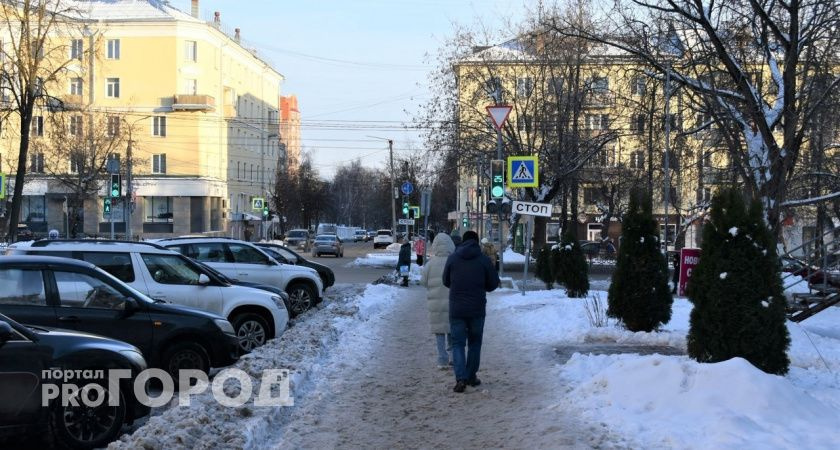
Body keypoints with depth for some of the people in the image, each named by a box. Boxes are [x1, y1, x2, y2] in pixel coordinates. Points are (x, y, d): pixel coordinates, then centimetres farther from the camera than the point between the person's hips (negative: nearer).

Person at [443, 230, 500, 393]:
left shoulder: (452, 258, -3)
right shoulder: (484, 260, -5)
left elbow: (446, 281, 6)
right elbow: (493, 283, 1)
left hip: (456, 309, 0)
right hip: (477, 309, 0)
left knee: (458, 344, 5)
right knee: (474, 343, 16)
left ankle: (461, 378, -9)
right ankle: (471, 376, 21)